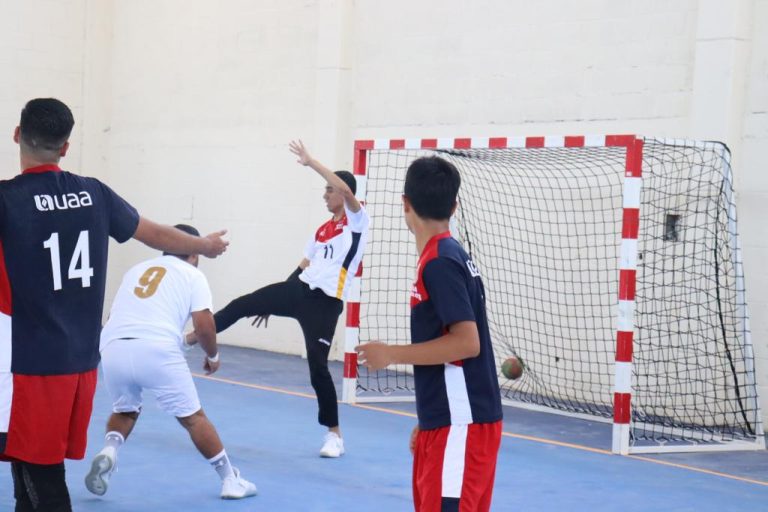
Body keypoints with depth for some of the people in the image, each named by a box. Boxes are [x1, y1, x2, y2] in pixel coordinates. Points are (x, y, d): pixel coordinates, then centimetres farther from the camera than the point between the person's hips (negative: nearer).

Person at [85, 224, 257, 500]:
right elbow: (203, 324, 3)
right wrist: (212, 356, 21)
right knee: (193, 418, 12)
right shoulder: (193, 275, 15)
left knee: (125, 411, 28)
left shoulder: (137, 269, 28)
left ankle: (108, 453, 1)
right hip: (157, 350, -4)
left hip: (113, 348, 4)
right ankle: (231, 480, 18)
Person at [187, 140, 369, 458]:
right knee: (243, 305, 1)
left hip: (325, 301, -7)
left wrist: (310, 162, -21)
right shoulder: (322, 231, 18)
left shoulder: (357, 221, -3)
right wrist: (274, 303, 22)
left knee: (317, 365, -8)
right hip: (299, 289, 7)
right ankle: (192, 337, 20)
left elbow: (345, 187, -22)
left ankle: (334, 434, 6)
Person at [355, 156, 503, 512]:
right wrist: (428, 421, 22)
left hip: (459, 428, -10)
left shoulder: (439, 262, -15)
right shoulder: (449, 257, 13)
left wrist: (391, 354, -14)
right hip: (448, 424, 10)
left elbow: (467, 342, -21)